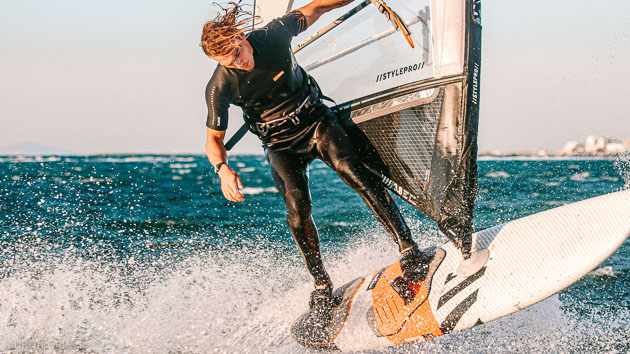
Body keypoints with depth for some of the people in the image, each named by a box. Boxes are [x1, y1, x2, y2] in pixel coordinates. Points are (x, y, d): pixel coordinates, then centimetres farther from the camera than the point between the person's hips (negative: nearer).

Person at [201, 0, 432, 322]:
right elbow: (214, 139, -8)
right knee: (297, 208, -20)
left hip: (317, 122, 0)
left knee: (354, 172, -24)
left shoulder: (274, 34, -18)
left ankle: (408, 249, -26)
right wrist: (223, 169, -29)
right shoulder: (219, 88, -19)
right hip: (281, 146, 0)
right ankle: (321, 285, -3)